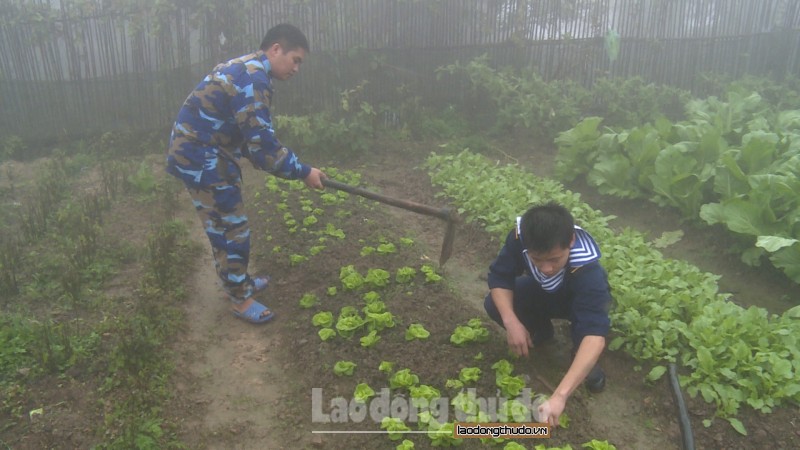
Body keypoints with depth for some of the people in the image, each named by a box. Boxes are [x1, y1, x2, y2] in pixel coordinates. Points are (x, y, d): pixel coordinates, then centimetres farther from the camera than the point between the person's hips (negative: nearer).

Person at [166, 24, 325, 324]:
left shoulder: (247, 69, 11)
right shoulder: (253, 80, -23)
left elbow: (254, 136, 16)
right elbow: (263, 146, -25)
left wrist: (293, 166, 11)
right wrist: (303, 172, -14)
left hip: (205, 153, 10)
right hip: (201, 159, -10)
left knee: (228, 226, 20)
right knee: (232, 231, 0)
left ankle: (239, 281, 37)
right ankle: (240, 299, 14)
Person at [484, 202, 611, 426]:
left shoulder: (587, 270, -45)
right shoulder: (520, 236, -36)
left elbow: (596, 336, -53)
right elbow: (499, 275, -24)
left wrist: (559, 396, -62)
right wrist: (511, 322, -43)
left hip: (578, 298, -3)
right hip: (540, 291, 3)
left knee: (589, 315, -38)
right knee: (494, 305, -22)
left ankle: (583, 357, -4)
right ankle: (541, 330, 8)